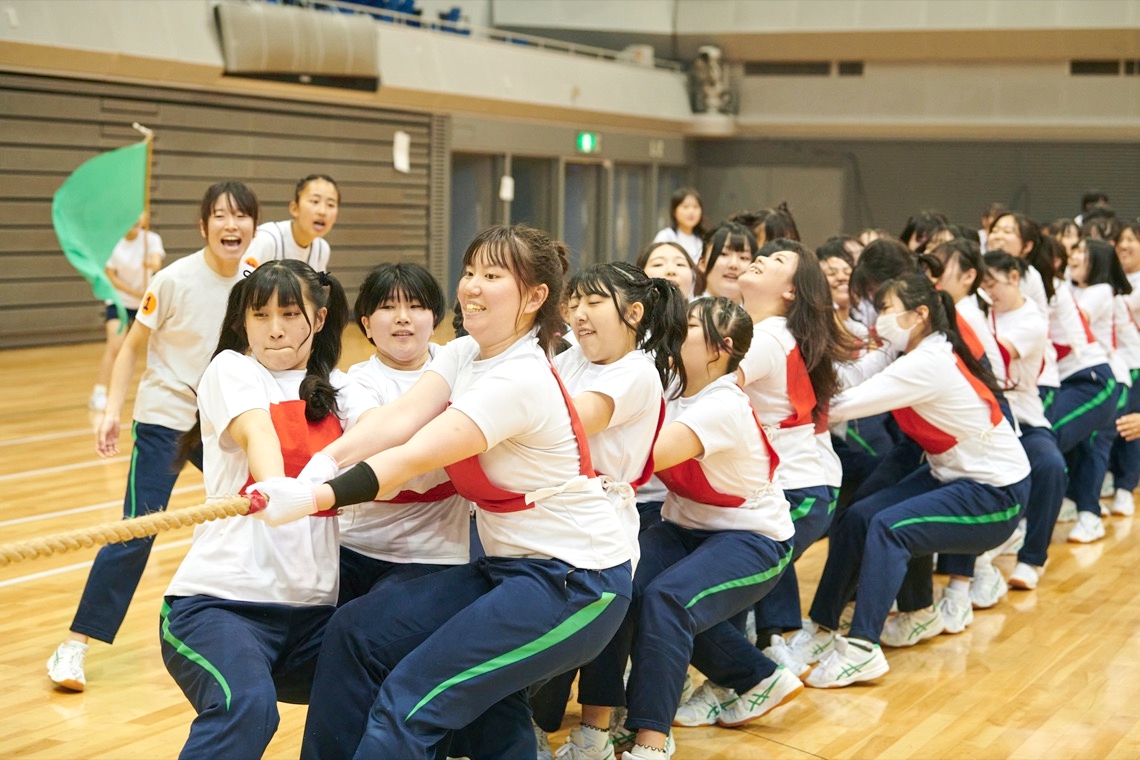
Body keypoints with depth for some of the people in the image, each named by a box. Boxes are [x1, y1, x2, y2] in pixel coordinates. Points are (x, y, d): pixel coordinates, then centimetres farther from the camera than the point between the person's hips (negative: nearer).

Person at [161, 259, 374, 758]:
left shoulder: (337, 389, 15)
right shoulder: (232, 368, 1)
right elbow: (256, 432, -20)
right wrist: (274, 488, -42)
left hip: (311, 605, 5)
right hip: (222, 599, -5)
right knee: (246, 706, -32)